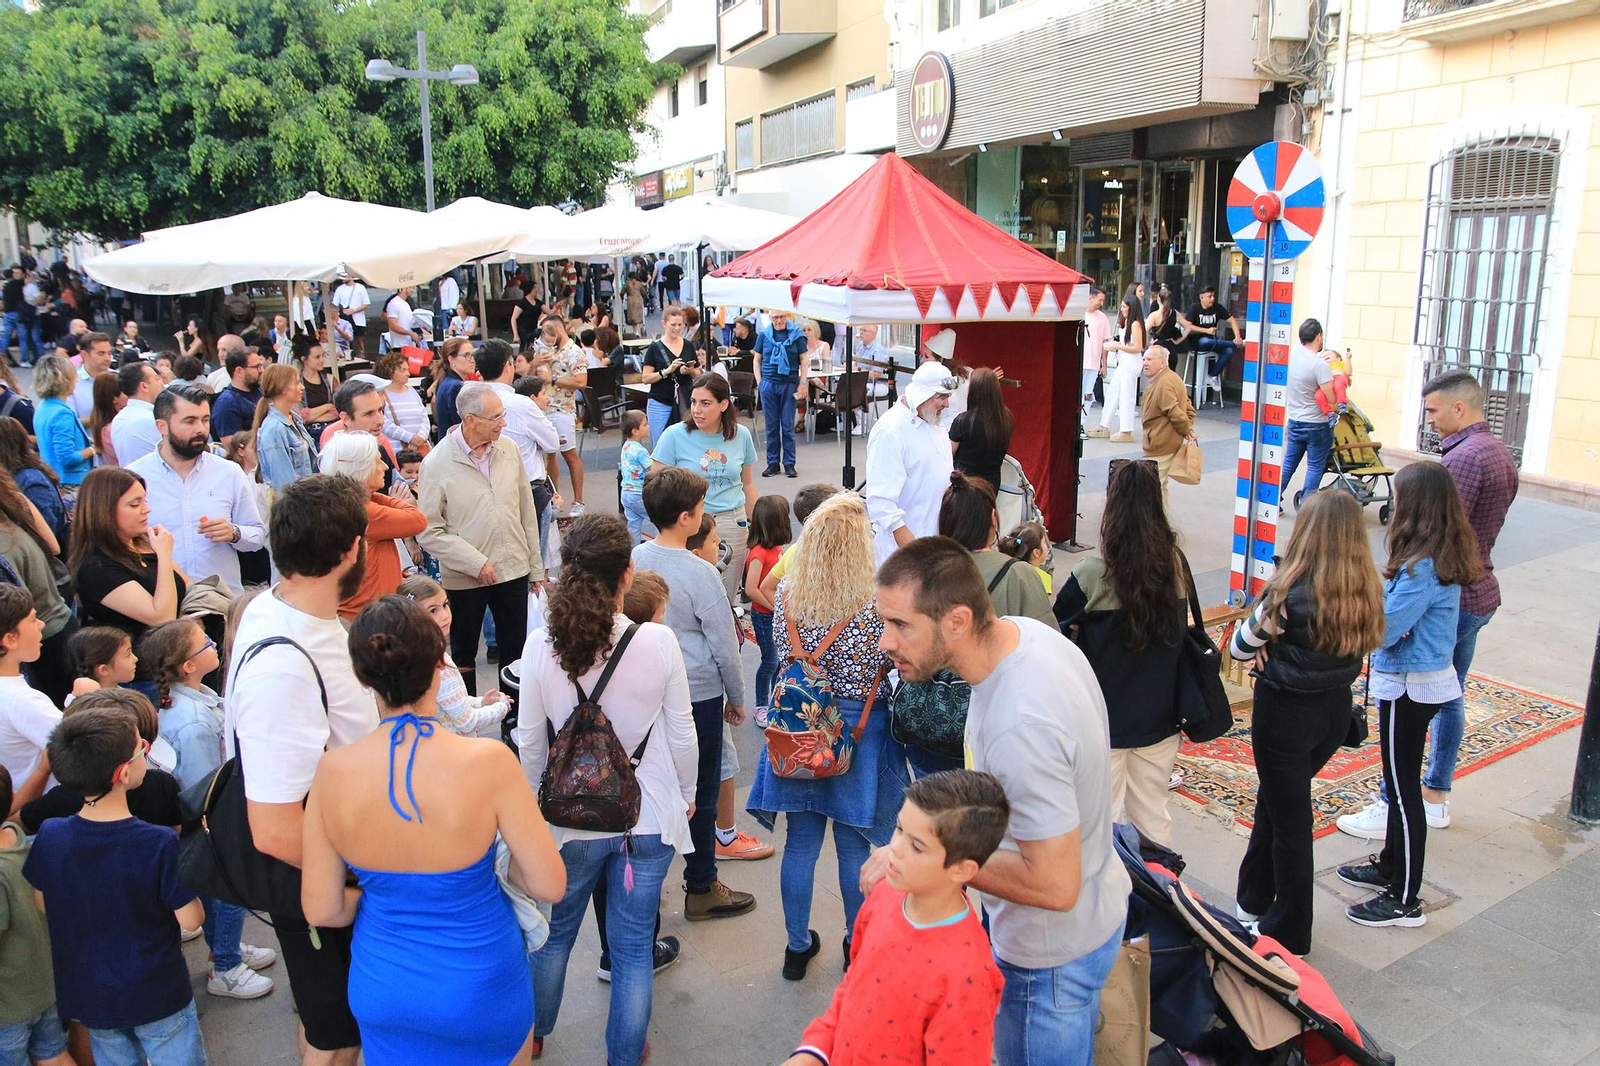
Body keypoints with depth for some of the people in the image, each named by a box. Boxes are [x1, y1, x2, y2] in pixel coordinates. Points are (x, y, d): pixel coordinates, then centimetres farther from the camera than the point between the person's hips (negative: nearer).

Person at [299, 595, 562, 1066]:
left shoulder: (333, 771, -18)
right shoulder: (488, 762, -27)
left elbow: (322, 910, -8)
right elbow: (550, 885, -19)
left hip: (381, 991, 3)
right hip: (481, 990, -2)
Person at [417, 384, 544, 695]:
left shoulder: (508, 450, -1)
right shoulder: (437, 464, -13)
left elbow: (527, 512, 6)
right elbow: (429, 532, -13)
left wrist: (536, 567, 9)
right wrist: (476, 564, -17)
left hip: (513, 569, 4)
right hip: (464, 578, -3)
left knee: (515, 649, 15)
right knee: (463, 654, 14)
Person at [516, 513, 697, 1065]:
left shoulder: (541, 645, -14)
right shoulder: (658, 642, -17)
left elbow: (529, 741, -4)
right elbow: (682, 733, -6)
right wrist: (687, 793, 11)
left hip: (570, 817, 2)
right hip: (649, 817, -1)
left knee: (554, 932, 25)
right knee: (633, 947, 15)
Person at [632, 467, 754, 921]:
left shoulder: (635, 559, -5)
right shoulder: (700, 573, -20)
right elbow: (724, 645, -13)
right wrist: (737, 697, 2)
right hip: (699, 693, -5)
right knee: (700, 792, 8)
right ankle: (701, 888, 21)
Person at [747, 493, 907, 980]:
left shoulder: (786, 592, -8)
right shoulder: (877, 601, -18)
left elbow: (784, 655, 5)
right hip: (860, 731, -2)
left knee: (800, 843, 14)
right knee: (854, 847, 14)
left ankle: (797, 946, 29)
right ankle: (858, 946, 31)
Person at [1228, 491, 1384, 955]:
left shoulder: (1290, 595, -24)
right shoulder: (1365, 591, -7)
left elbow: (1240, 647, -14)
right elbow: (1359, 643, 4)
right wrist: (1283, 645, -6)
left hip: (1285, 712, -6)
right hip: (1336, 709, 6)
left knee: (1289, 818, 9)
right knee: (1275, 798, 24)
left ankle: (1288, 933, 25)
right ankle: (1255, 899, 41)